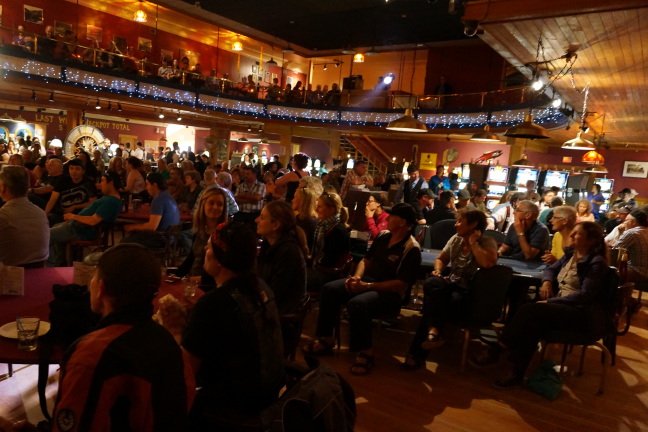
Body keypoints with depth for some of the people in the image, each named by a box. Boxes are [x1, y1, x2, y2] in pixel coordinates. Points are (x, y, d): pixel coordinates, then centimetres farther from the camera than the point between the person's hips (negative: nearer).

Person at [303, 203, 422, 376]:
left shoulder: (412, 249, -15)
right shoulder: (383, 236, 8)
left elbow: (400, 284, -20)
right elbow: (366, 260, 14)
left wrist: (366, 286, -23)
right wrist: (356, 278, -7)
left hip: (389, 293, -7)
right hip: (366, 281, 8)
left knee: (357, 304, -35)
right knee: (329, 289, -13)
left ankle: (365, 351, -16)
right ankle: (326, 339, -5)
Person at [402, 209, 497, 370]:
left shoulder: (487, 242, -7)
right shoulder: (456, 239, 10)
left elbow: (488, 263, -29)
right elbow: (440, 259, 21)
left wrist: (473, 242, -16)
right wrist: (438, 271, -1)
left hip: (471, 295, -5)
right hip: (451, 285, 5)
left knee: (433, 303, -31)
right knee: (433, 283, -31)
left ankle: (417, 353, -22)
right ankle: (433, 330, -37)